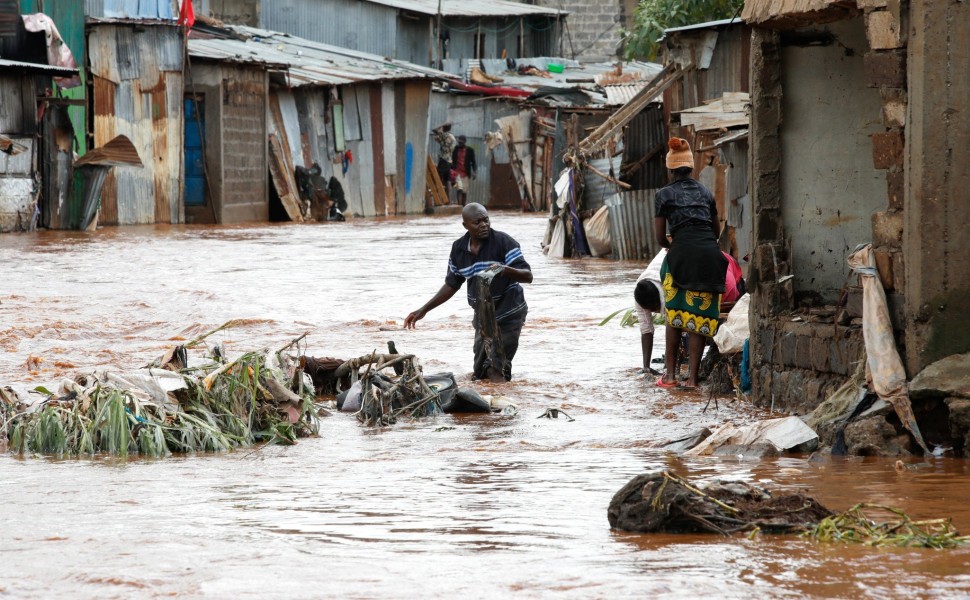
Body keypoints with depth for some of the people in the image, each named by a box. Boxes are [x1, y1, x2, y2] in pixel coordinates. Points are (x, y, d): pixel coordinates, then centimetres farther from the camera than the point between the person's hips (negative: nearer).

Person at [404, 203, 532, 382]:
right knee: (480, 373, 11)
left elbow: (528, 276, -17)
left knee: (498, 373, -9)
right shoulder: (459, 249, 1)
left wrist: (506, 270, -39)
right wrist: (423, 310, 9)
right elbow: (451, 285, 12)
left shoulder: (503, 242, -15)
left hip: (509, 314, -5)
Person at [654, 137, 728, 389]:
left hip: (682, 254, -3)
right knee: (700, 316, 5)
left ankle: (670, 373, 9)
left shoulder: (665, 194, 9)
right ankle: (692, 376, 1)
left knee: (674, 314, 10)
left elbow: (660, 238, 8)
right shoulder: (705, 193, 20)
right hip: (711, 254, 3)